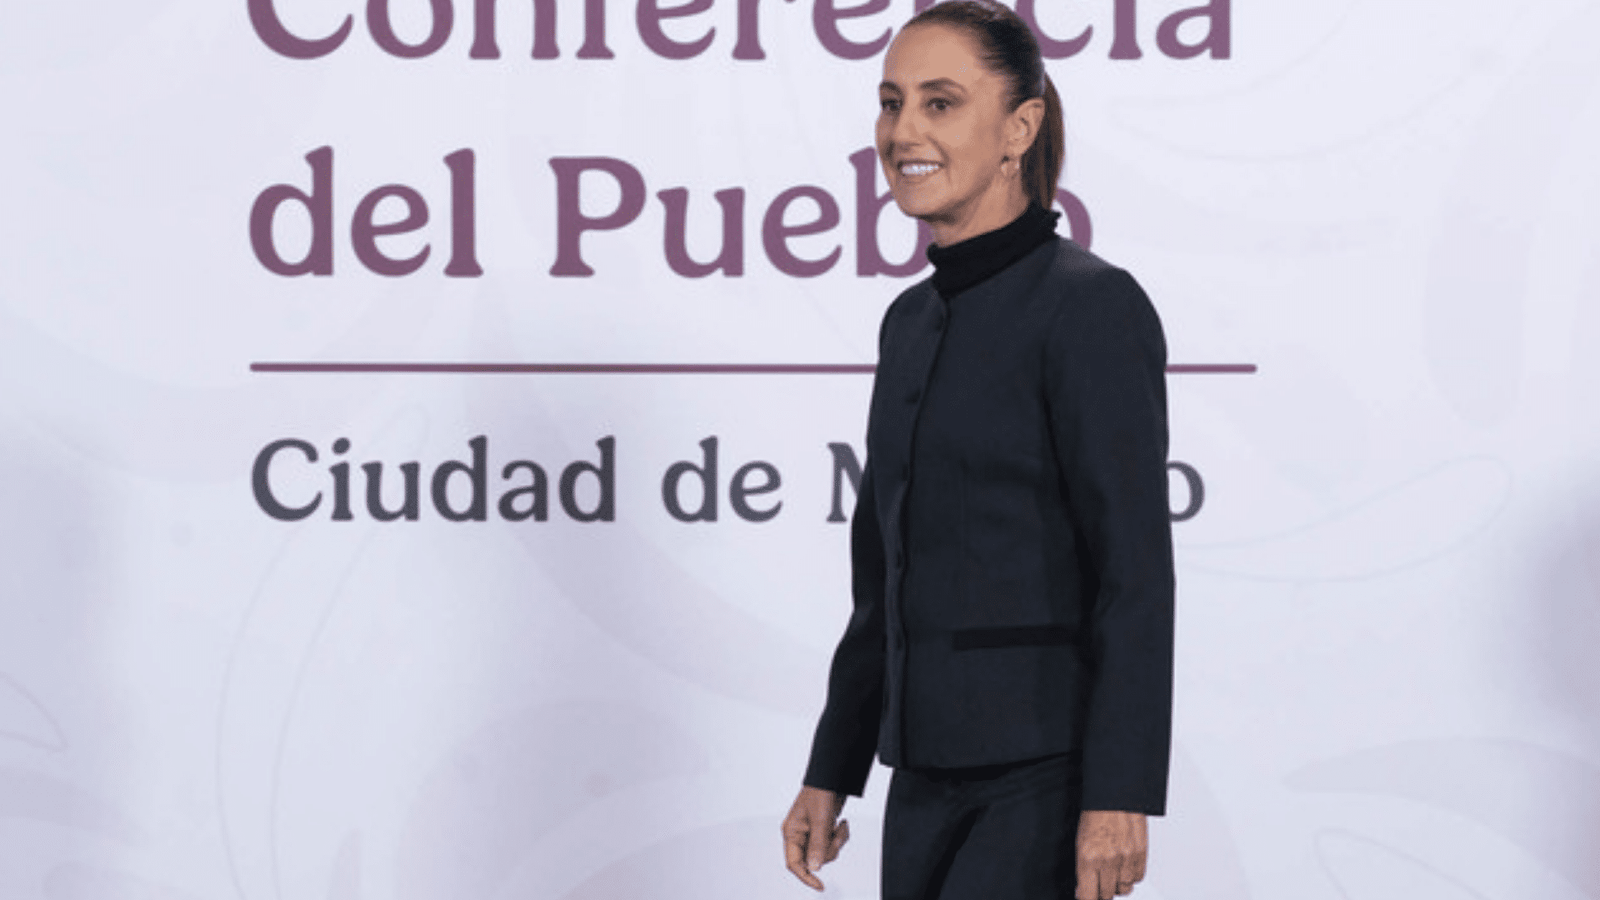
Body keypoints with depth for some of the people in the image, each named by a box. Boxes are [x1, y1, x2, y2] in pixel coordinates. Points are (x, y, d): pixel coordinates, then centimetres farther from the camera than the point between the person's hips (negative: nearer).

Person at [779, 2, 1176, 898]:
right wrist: (831, 773, 18)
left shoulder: (1092, 305, -10)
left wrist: (1120, 796, -21)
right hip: (933, 775, 8)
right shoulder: (914, 321, 14)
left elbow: (1136, 570, -16)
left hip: (1050, 773, -8)